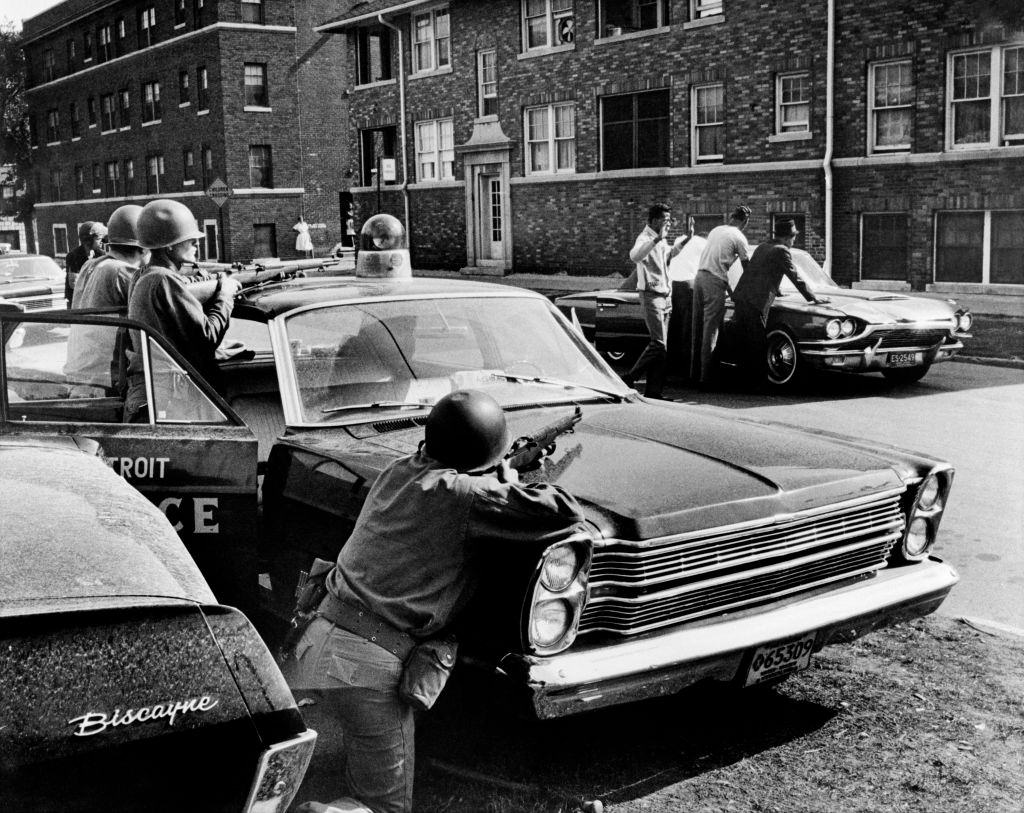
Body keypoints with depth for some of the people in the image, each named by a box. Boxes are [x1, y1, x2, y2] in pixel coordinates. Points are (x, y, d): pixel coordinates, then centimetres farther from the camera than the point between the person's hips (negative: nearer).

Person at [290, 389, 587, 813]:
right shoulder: (460, 494, -14)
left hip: (320, 638, 8)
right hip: (368, 666, -8)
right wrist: (509, 480, 3)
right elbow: (567, 515, -13)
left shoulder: (397, 471, 8)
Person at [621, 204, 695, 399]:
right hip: (652, 296, -9)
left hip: (666, 297, 9)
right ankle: (629, 378, -5)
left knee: (662, 347, 8)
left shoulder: (662, 241, 15)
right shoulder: (646, 238, -14)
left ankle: (654, 389, 11)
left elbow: (669, 254, 37)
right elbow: (634, 256, -37)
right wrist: (657, 239, -43)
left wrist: (686, 238, 26)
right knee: (659, 345, -15)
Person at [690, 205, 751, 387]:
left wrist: (727, 286, 25)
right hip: (715, 282, -7)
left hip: (700, 276, 7)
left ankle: (694, 372, 17)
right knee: (711, 329, -5)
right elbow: (747, 268, 6)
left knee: (698, 326, 12)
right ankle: (705, 377, -6)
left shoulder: (716, 230, 18)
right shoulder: (739, 238, -1)